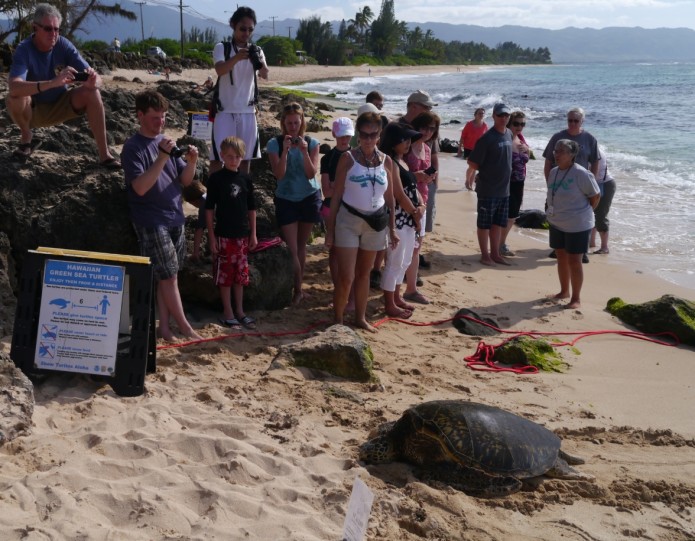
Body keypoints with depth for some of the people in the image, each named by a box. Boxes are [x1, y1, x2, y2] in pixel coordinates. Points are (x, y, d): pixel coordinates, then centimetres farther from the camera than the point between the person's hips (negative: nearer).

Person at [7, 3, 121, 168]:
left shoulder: (64, 45, -16)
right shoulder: (24, 50, -24)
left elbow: (96, 79, -19)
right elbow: (14, 87, -43)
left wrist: (93, 81, -46)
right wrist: (53, 83, -57)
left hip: (61, 105, 2)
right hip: (33, 110, -2)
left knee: (91, 92, -23)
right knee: (14, 97, -34)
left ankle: (104, 155, -24)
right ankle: (26, 138, -3)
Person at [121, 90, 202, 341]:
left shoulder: (167, 142, 11)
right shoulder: (133, 147, -9)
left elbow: (185, 181, 11)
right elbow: (140, 187, -19)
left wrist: (191, 162, -10)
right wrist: (162, 158, -26)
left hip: (175, 218, 6)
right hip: (152, 221, -6)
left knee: (166, 276, 8)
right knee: (168, 276, -3)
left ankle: (165, 326, 13)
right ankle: (185, 328, 5)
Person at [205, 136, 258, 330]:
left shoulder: (246, 179, 5)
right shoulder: (216, 178, -6)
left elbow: (251, 208, 12)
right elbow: (209, 209, -5)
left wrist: (253, 233, 9)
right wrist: (211, 236, -8)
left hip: (242, 234, 4)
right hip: (223, 235, -4)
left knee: (241, 274, 11)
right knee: (225, 274, 2)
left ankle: (239, 311, 21)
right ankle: (228, 313, 11)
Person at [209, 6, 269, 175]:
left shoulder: (256, 51, 6)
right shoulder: (222, 48, -2)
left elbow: (265, 75, -13)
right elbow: (220, 70, -23)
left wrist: (259, 63, -36)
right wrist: (237, 57, -42)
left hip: (247, 111, 3)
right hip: (225, 110, -3)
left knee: (246, 155, 7)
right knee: (218, 154, -6)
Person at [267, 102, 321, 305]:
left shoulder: (311, 143, -5)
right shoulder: (275, 144, -9)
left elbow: (311, 173, -12)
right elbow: (279, 174, -17)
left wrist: (304, 152, -25)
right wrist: (285, 150, -27)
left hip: (309, 198, 2)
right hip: (286, 199, -1)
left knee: (301, 246, 12)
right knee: (291, 249, -5)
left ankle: (299, 287, 21)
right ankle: (297, 290, 3)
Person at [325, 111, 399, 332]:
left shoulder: (386, 161, 4)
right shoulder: (348, 158, -5)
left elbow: (390, 198, 11)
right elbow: (336, 195, -4)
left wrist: (392, 229, 9)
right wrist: (330, 229, -6)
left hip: (375, 222, 3)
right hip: (349, 220, -3)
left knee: (364, 273, 14)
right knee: (346, 277, -7)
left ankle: (360, 317, 26)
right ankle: (337, 320, 8)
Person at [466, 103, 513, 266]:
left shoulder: (509, 135, 6)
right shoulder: (487, 138, -15)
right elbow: (473, 162, -15)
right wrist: (469, 178, -16)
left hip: (504, 190, 7)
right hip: (487, 190, -7)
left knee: (498, 224, 14)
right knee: (484, 224, 5)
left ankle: (495, 254, 25)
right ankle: (485, 255, 15)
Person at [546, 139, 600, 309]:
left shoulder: (581, 174, -18)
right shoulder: (553, 172, 5)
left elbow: (595, 195, -10)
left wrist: (585, 212, 0)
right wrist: (557, 213, 10)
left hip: (577, 226, -7)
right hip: (556, 224, 7)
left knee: (574, 261, -3)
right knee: (561, 257, 16)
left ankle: (576, 298, 7)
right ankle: (564, 291, 32)